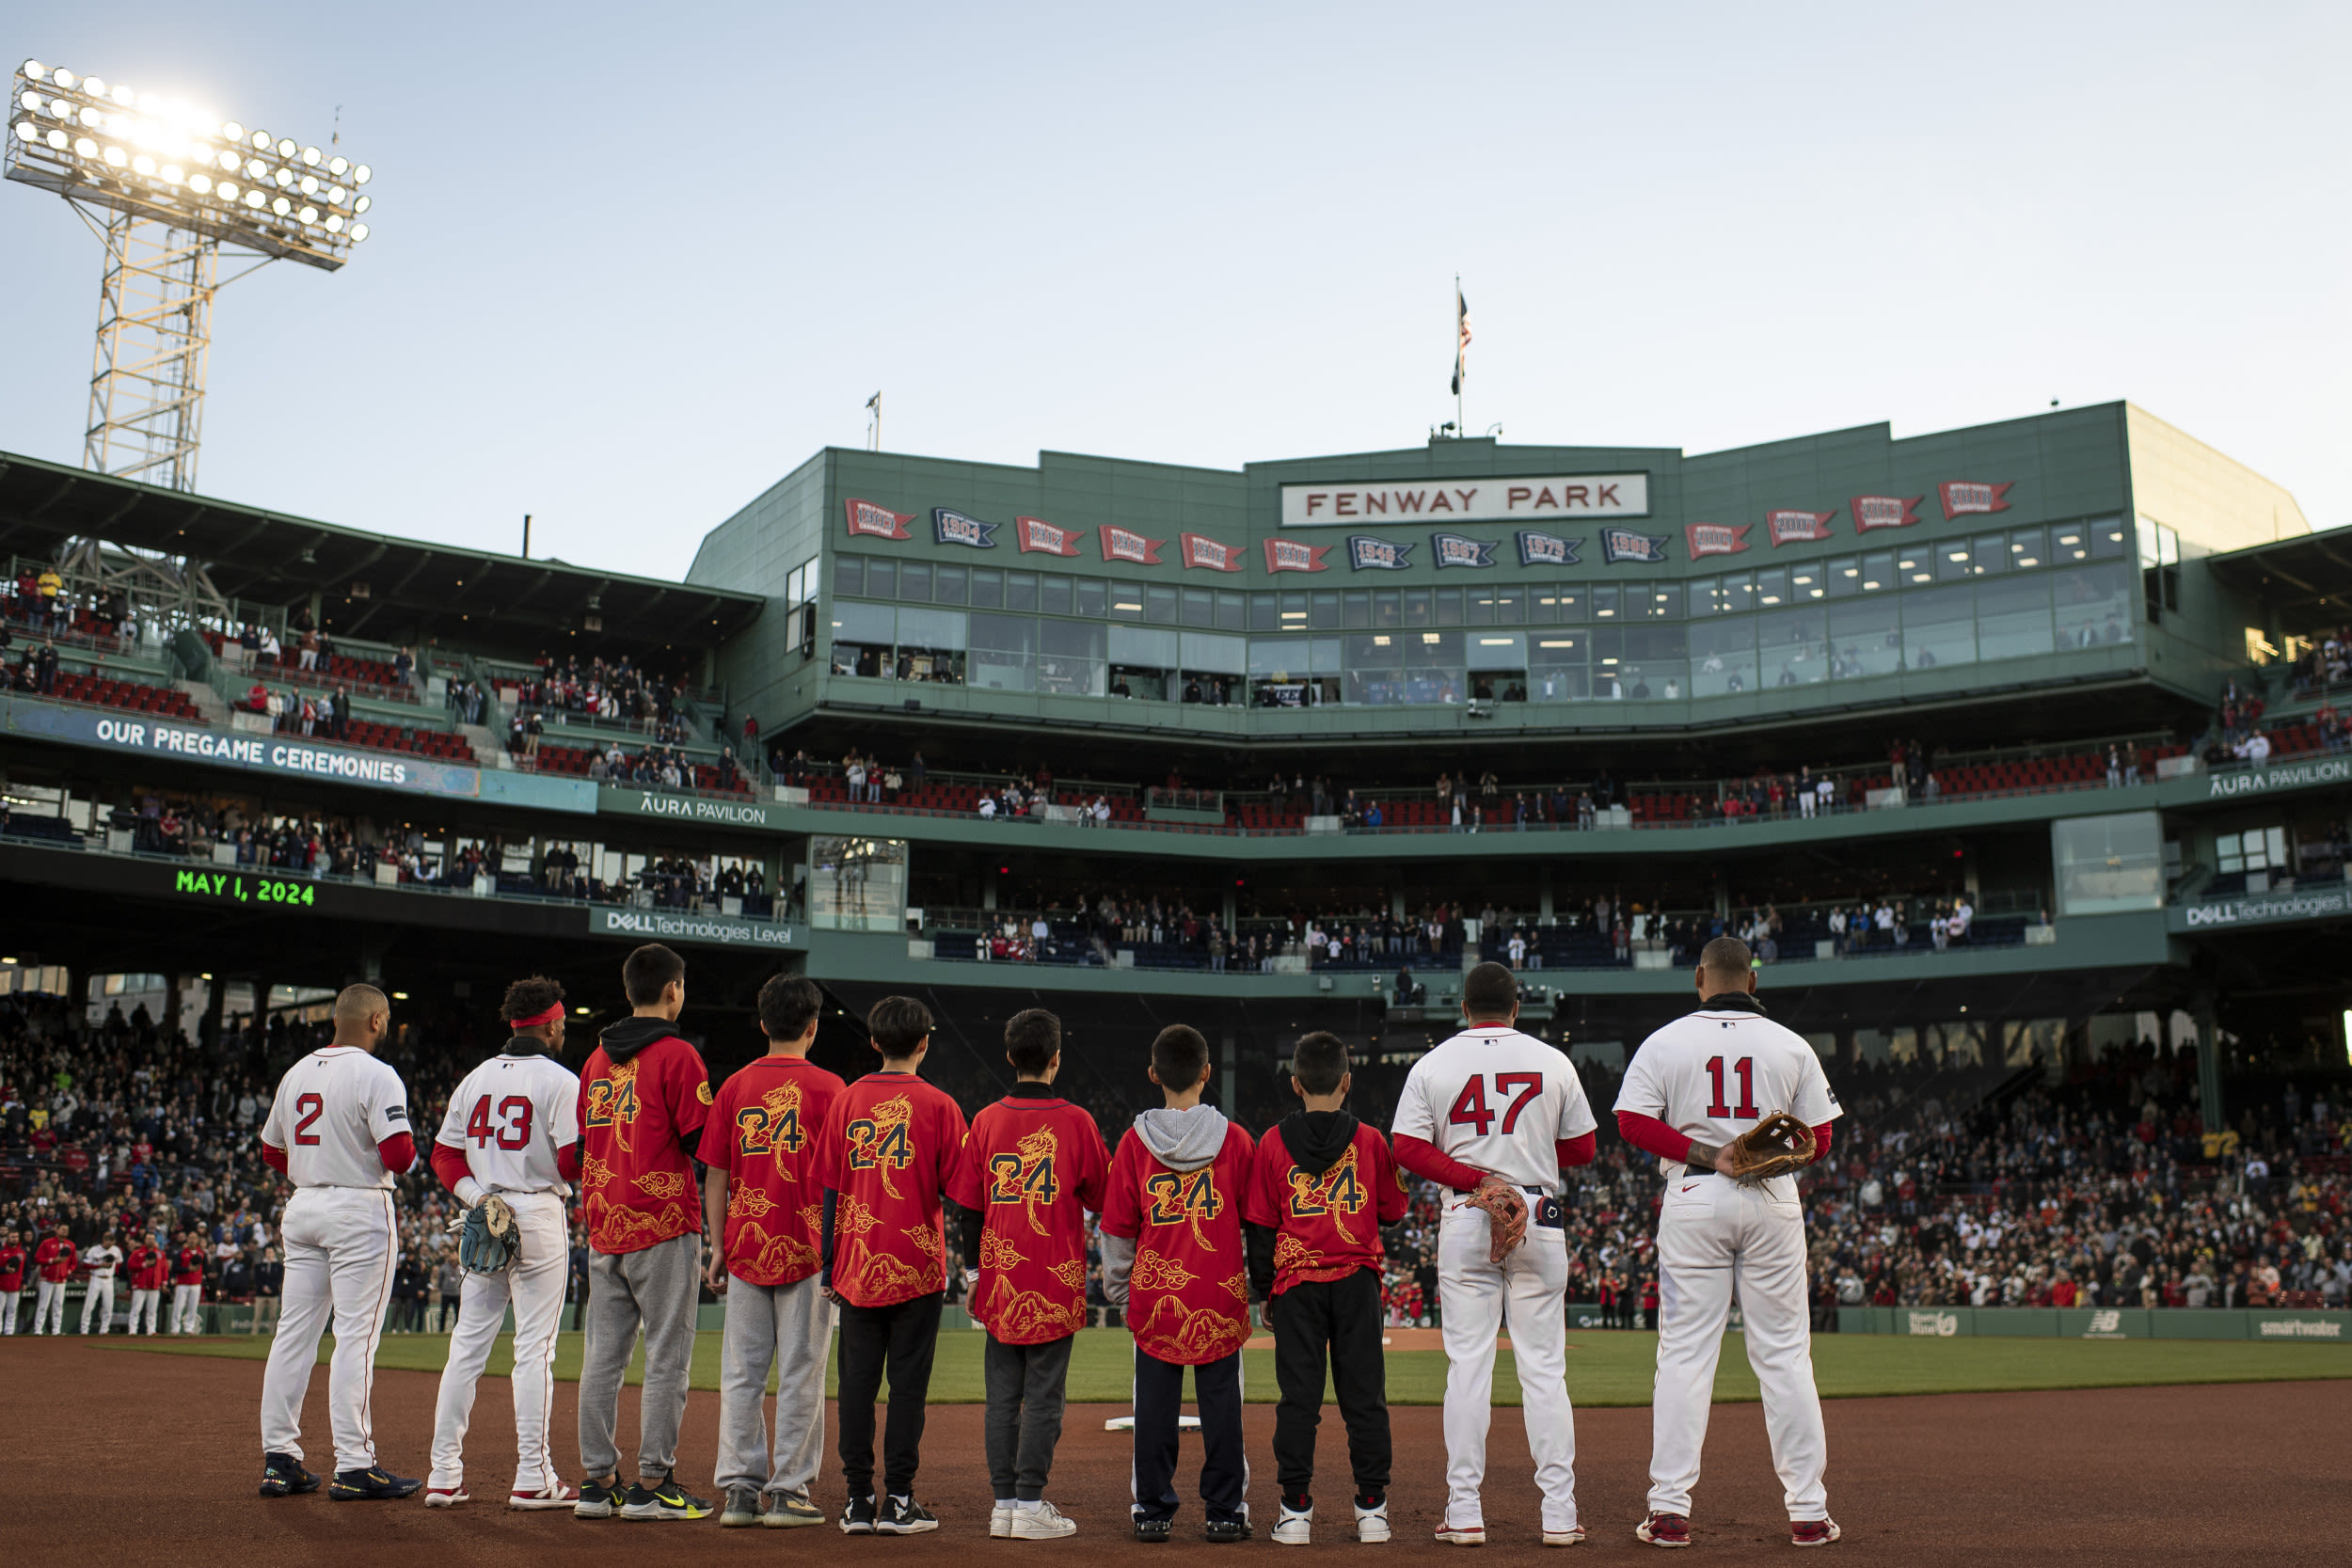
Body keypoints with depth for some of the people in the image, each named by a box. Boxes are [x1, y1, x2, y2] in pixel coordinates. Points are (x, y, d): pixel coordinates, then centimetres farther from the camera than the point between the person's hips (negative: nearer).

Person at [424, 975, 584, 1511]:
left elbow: (445, 1153, 11)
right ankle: (533, 1478, -1)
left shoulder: (475, 1079, 13)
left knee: (467, 1345, 9)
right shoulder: (560, 1081, -7)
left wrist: (477, 1196, 1)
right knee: (534, 1348, -3)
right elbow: (573, 1162, -13)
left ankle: (444, 1475, 10)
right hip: (538, 1216, -6)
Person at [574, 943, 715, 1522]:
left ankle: (598, 1480, 14)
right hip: (663, 1225, -7)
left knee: (602, 1355, 9)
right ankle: (652, 1484, 0)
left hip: (603, 1229, 7)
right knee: (667, 1355, -1)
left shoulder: (597, 1057, 13)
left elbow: (584, 1143, 17)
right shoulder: (677, 1055, -9)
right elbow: (704, 1142, -12)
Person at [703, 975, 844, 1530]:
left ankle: (739, 1489, 10)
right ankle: (788, 1492, 4)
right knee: (800, 1374, 2)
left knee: (741, 1373, 8)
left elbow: (716, 1177, 7)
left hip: (745, 1249, 3)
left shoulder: (734, 1087, 6)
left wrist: (719, 1249, 12)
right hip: (806, 1250, -3)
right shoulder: (826, 1087, -4)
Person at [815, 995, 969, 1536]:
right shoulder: (938, 1105, -4)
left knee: (857, 1379, 8)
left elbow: (830, 1187, 4)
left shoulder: (845, 1100, 3)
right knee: (907, 1380, 3)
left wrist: (829, 1263, 10)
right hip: (917, 1266, -2)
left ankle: (858, 1500, 11)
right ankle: (898, 1500, 4)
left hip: (858, 1265, 3)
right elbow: (956, 1189, -5)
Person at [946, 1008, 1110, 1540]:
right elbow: (1103, 1197, 3)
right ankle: (1030, 1505, 1)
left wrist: (973, 1273, 13)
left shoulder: (986, 1121, 2)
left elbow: (967, 1206, 5)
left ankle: (1004, 1503, 13)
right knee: (1043, 1394, 1)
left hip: (1000, 1277, 3)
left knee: (1002, 1392, 9)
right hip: (1056, 1279, -3)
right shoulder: (1075, 1121, -6)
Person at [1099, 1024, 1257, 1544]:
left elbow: (1117, 1229, 1)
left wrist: (1116, 1287, 13)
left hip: (1153, 1296, 0)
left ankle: (1153, 1510, 12)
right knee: (1221, 1404, 7)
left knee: (1155, 1405, 7)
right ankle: (1225, 1511, 11)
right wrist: (1259, 1281, 15)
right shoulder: (1235, 1139, -3)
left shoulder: (1135, 1142, -3)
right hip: (1221, 1296, 0)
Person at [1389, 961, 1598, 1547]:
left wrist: (1476, 1177, -10)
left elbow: (1408, 1148, -7)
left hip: (1464, 1222, 0)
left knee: (1467, 1363, 2)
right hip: (1540, 1219, 0)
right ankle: (1559, 1514, 4)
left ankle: (1464, 1512, 2)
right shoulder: (1554, 1063, 4)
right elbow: (1581, 1148, 8)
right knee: (1544, 1366, 4)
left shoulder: (1432, 1065, 2)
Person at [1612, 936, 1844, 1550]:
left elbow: (1632, 1121, -10)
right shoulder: (1791, 1046, 4)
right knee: (1784, 1354, 6)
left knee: (1684, 1353, 2)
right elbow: (1817, 1138, 3)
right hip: (1774, 1203, 1)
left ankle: (1670, 1508, 1)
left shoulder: (1666, 1042, 0)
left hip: (1694, 1201, -1)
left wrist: (1705, 1156, -11)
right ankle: (1807, 1512, 8)